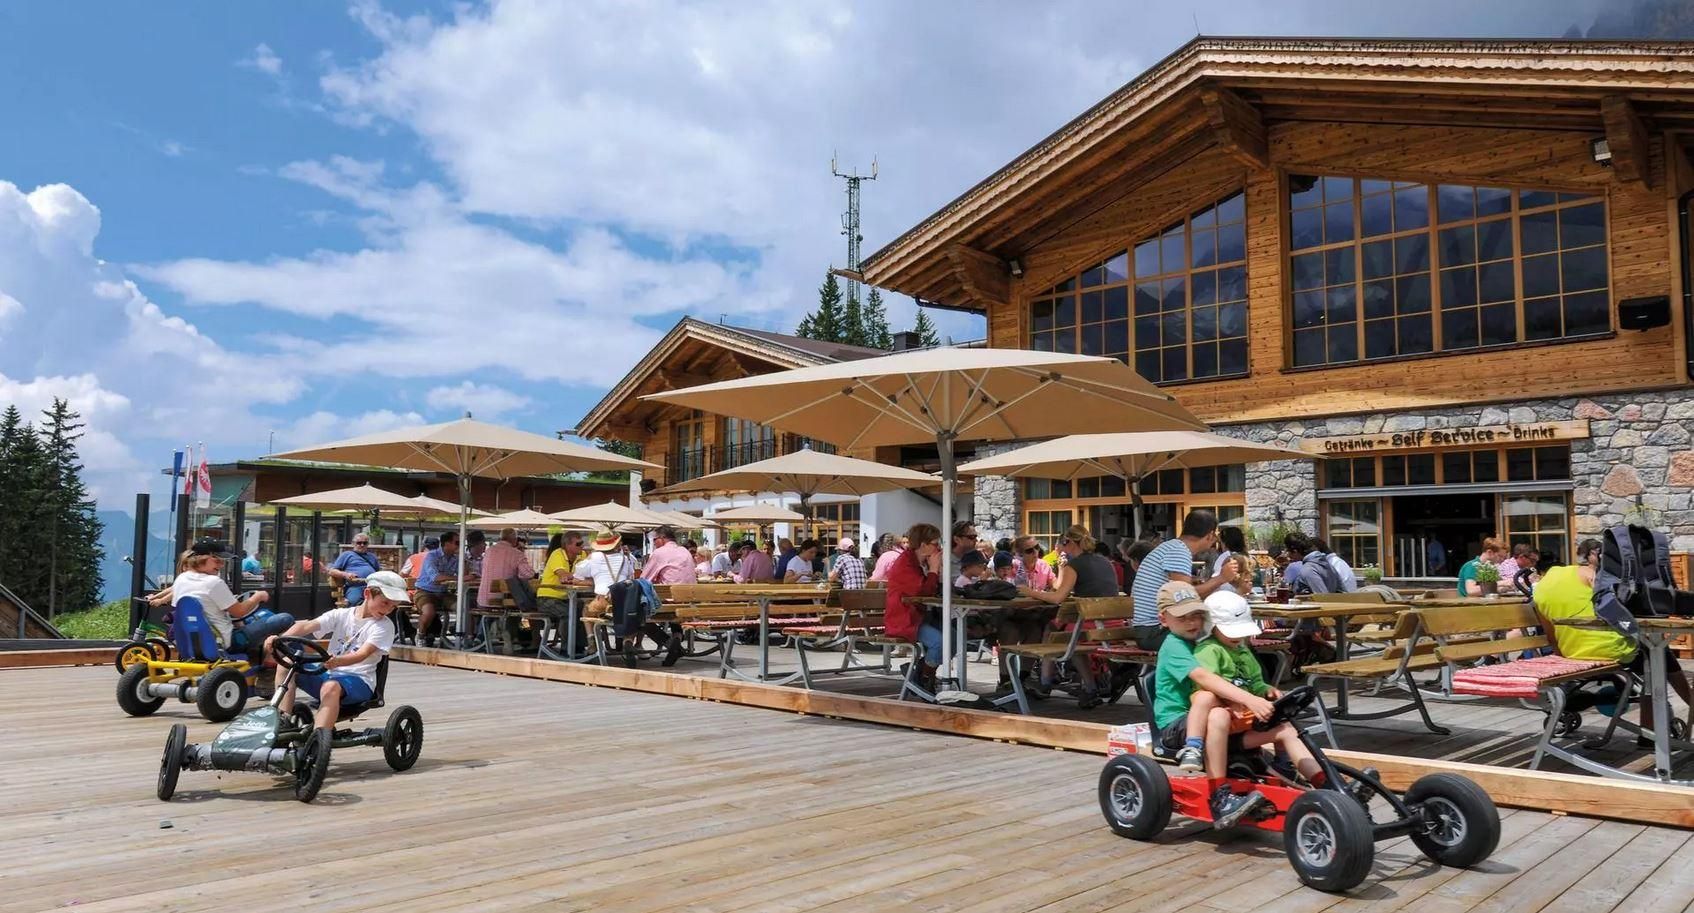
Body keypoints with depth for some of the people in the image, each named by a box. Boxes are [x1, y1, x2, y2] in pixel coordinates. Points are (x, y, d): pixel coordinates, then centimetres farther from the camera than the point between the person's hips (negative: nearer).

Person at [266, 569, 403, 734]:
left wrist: (337, 661, -39)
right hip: (329, 673, 5)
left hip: (359, 680, -5)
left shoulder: (385, 625, -4)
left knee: (331, 687, -36)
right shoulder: (341, 615, 7)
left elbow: (362, 654, -19)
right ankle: (282, 721, -11)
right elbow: (308, 626, -7)